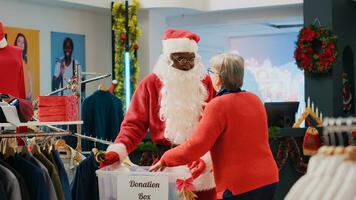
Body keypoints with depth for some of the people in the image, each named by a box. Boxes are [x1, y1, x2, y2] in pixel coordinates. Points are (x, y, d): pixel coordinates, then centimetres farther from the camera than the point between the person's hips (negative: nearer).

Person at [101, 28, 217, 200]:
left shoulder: (206, 83, 4)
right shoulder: (151, 84, 2)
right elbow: (135, 124, -2)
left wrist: (206, 158, -18)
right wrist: (118, 150, -19)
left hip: (202, 163, 1)